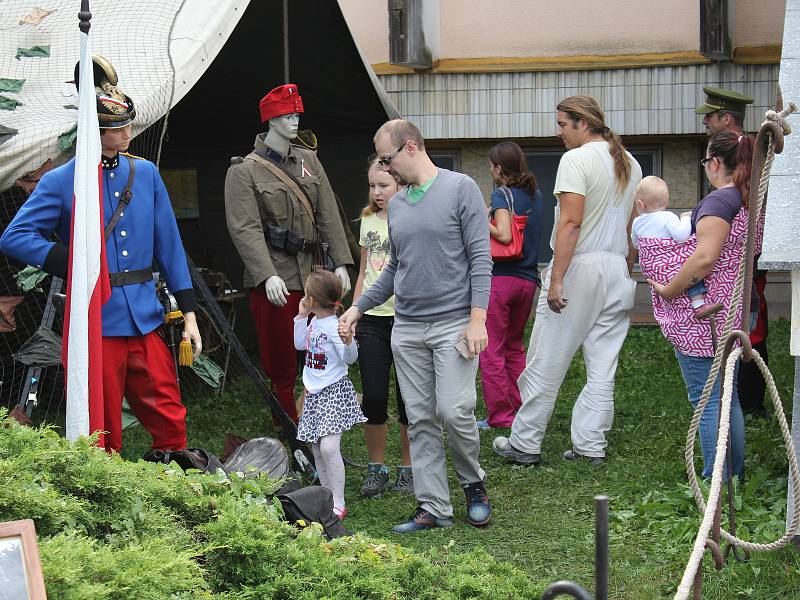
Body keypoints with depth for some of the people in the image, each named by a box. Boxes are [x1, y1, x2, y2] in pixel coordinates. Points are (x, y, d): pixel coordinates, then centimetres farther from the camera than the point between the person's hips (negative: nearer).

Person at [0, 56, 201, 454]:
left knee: (170, 422, 3)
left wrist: (188, 311, 9)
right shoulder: (61, 182, -3)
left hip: (145, 319, 4)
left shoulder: (145, 174, 9)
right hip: (96, 323, -3)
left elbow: (169, 244, 12)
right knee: (104, 437, 5)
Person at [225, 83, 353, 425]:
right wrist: (267, 276, -23)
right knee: (280, 368, -1)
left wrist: (340, 263, 3)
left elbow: (328, 216, 12)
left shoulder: (309, 161, 13)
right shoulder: (244, 171, -5)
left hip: (314, 276, 5)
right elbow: (245, 229, -13)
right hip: (274, 281, -5)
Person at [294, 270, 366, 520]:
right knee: (317, 449, 11)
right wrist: (301, 317, 16)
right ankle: (327, 498, 21)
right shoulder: (314, 323, 8)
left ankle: (338, 505, -17)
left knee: (328, 447, -20)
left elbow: (350, 358, -20)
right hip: (314, 393, 9)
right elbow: (300, 344, 24)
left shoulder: (335, 326, -18)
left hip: (334, 392, -9)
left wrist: (347, 341, -39)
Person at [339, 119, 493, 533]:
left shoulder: (460, 189, -5)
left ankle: (473, 483, 14)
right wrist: (359, 307, 16)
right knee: (420, 421, 4)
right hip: (406, 328, 6)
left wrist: (478, 318, -15)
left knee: (454, 412, -11)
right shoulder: (396, 204, 14)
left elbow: (480, 257, -9)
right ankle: (433, 507, 9)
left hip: (453, 324, -6)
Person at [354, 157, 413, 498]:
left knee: (408, 398, 3)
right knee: (373, 396, 4)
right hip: (372, 319, 5)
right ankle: (376, 469, 16)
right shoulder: (368, 220, 11)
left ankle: (408, 469, 16)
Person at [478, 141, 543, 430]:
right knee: (514, 346, 19)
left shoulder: (502, 194, -9)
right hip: (528, 280, 7)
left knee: (491, 351, 1)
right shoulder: (536, 195, 11)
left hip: (500, 278, -7)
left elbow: (505, 235, -22)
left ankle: (500, 416, 2)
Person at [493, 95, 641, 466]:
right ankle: (591, 446, 9)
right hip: (617, 269, 8)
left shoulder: (576, 160, -11)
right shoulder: (630, 163, 14)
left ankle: (524, 444, 6)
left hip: (579, 265, -8)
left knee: (546, 363, 0)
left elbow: (571, 222, -19)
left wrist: (556, 279, -20)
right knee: (603, 366, 8)